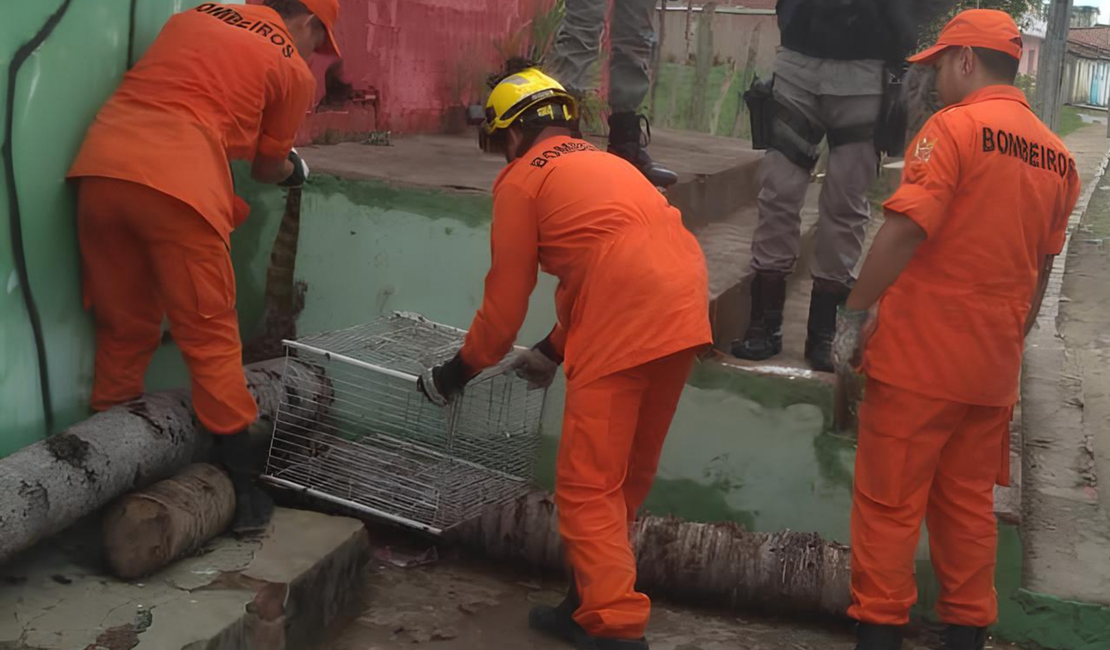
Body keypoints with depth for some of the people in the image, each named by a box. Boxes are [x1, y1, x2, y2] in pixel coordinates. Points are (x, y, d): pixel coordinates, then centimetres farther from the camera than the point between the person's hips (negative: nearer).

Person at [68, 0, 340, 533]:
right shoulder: (295, 71, 12)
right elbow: (267, 168, 20)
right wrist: (293, 169, 44)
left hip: (100, 166, 6)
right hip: (176, 184, -5)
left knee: (120, 333, 16)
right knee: (210, 339, 3)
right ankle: (245, 492, 8)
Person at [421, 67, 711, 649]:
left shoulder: (521, 180, 8)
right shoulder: (601, 163, 30)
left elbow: (505, 300, 8)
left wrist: (459, 371, 22)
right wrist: (555, 351, 42)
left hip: (626, 326, -8)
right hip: (684, 310, 8)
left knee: (588, 486, -1)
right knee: (629, 475, 18)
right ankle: (595, 600, 30)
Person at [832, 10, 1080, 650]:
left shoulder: (956, 126, -11)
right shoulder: (1057, 156, 10)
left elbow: (904, 233, -19)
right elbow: (1042, 269, 16)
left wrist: (854, 315, -12)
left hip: (920, 355, -6)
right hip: (994, 367, 7)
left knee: (889, 502, 4)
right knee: (970, 505, 16)